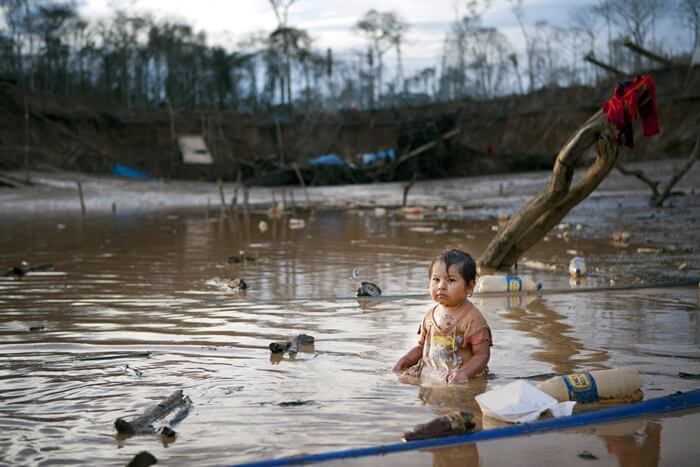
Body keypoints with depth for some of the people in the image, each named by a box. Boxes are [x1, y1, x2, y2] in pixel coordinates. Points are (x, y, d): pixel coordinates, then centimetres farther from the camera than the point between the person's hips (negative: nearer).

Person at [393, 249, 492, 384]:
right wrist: (404, 361, 8)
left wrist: (463, 373, -27)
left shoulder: (473, 318, -9)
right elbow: (422, 346, 24)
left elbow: (482, 354, -11)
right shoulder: (431, 313, 12)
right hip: (427, 373, 7)